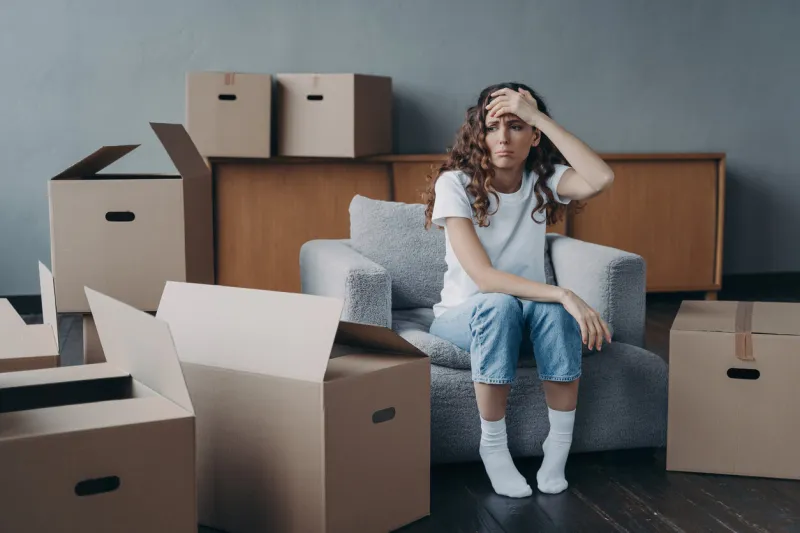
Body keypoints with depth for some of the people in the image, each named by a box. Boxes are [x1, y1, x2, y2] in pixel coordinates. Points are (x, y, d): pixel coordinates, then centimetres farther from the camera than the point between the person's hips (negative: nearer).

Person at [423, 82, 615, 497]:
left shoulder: (542, 179, -7)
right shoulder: (455, 184, -18)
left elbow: (601, 179, -30)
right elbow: (483, 277, -28)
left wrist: (539, 116, -29)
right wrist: (565, 294, -39)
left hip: (528, 312, 3)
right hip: (464, 315, -2)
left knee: (553, 308, -33)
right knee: (499, 306, -37)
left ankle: (559, 446, -19)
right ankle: (493, 446, -22)